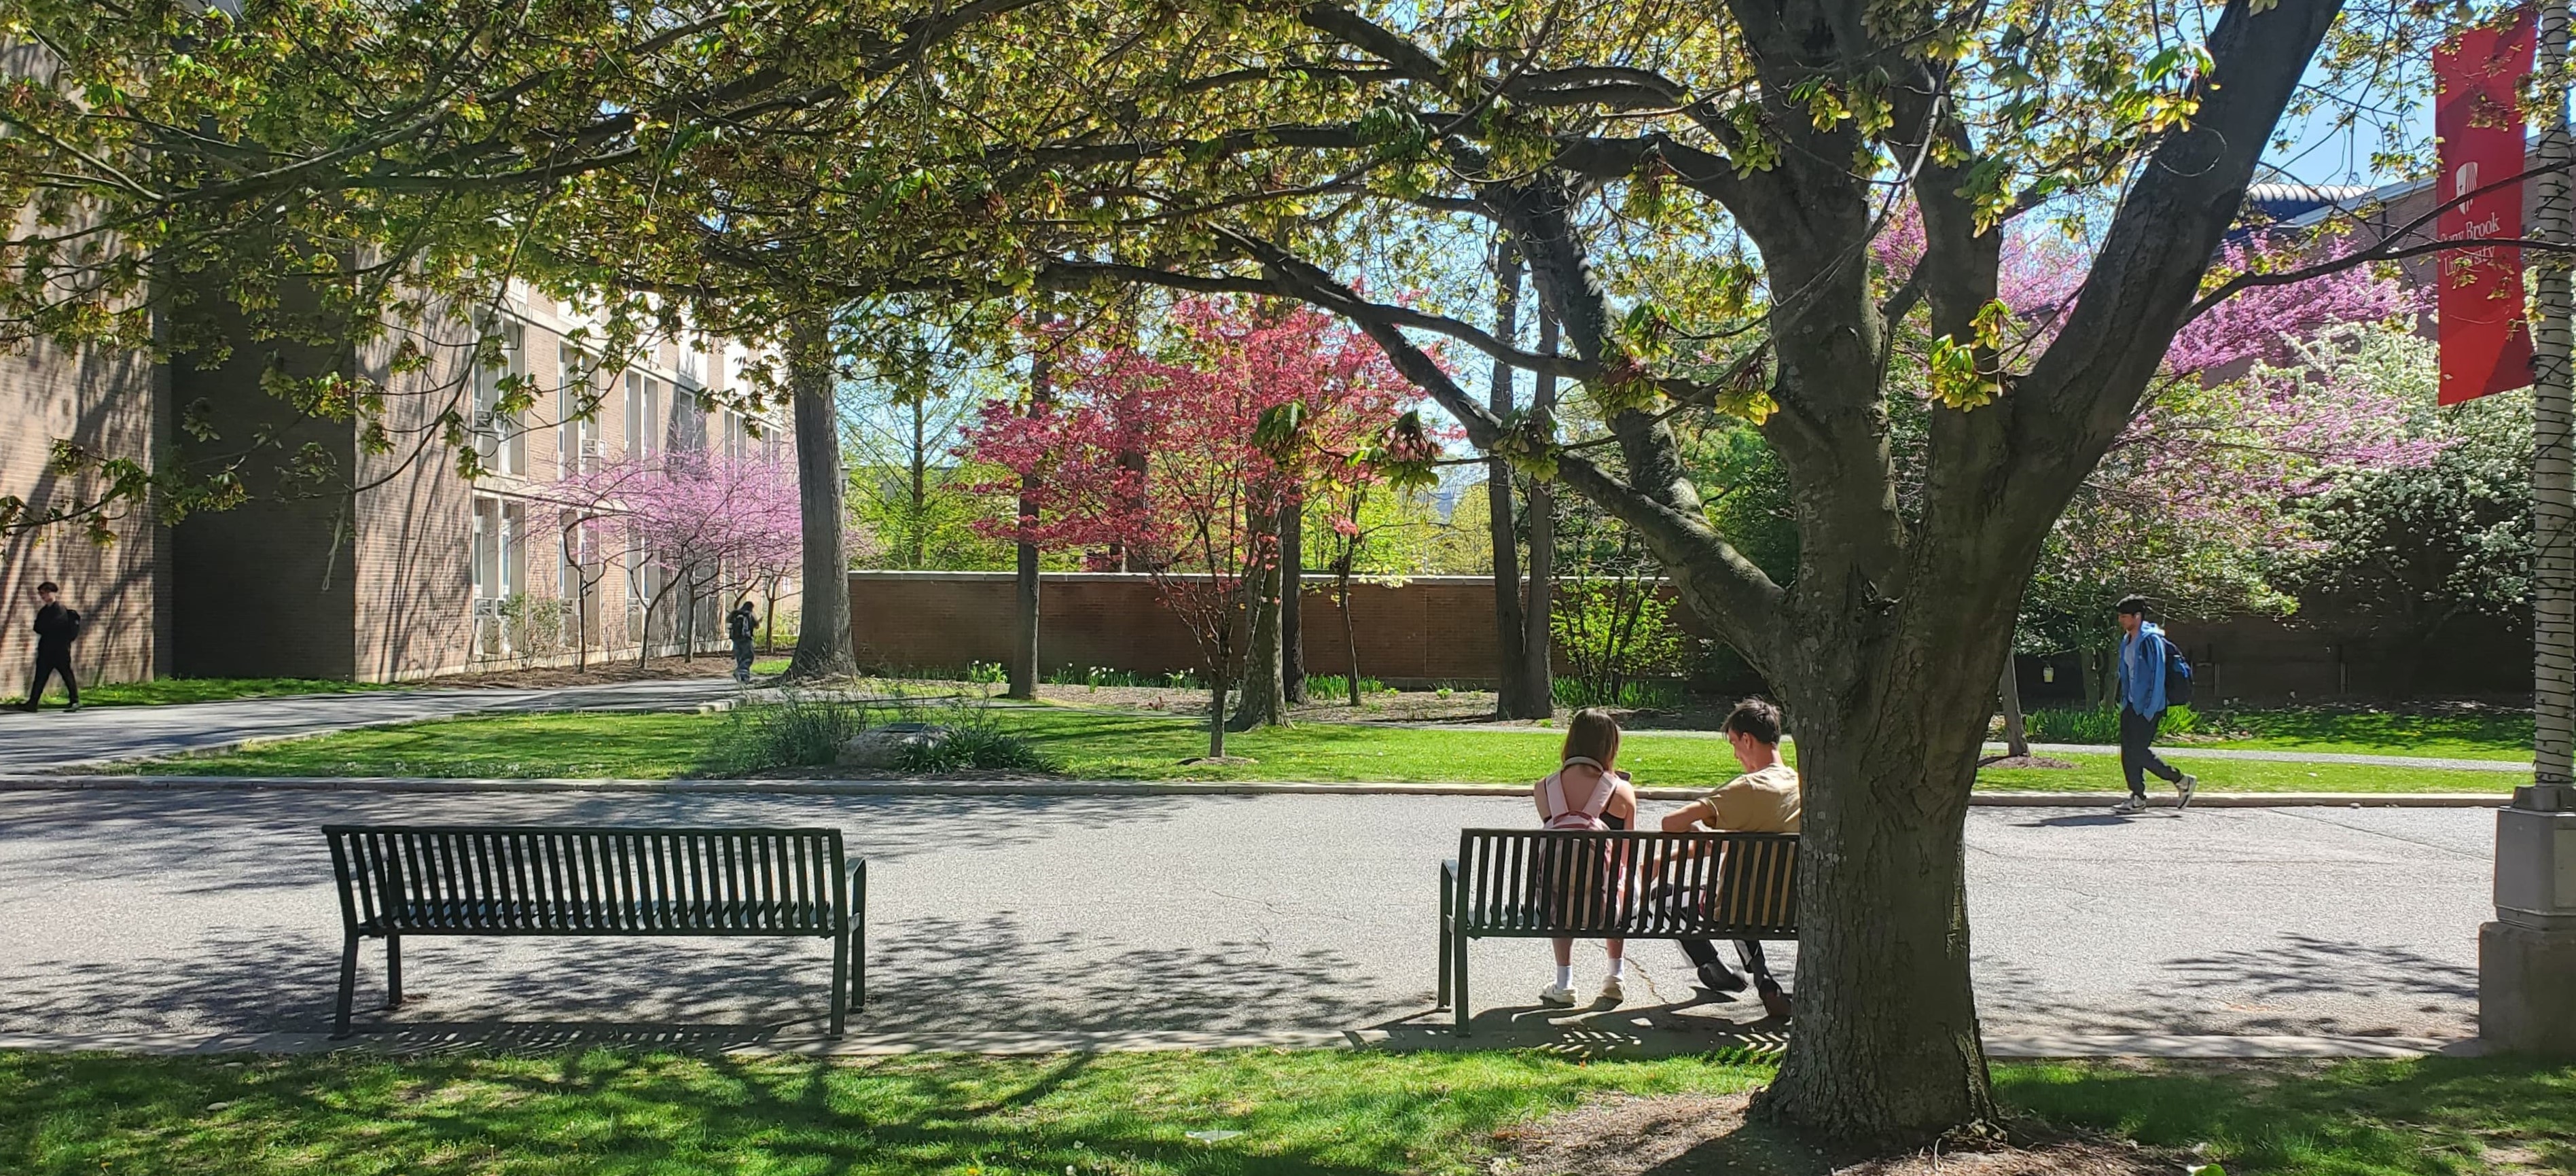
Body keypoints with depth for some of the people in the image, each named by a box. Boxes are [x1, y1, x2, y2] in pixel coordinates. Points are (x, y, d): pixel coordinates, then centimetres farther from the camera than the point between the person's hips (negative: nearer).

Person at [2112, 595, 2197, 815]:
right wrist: (2124, 701, 16)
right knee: (2128, 751, 5)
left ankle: (2183, 781, 7)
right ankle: (2137, 797, 10)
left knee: (2139, 751, -9)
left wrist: (2150, 710, -19)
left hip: (2147, 707, -9)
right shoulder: (2127, 640, 12)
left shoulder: (2151, 640, -15)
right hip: (2131, 705, 9)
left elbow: (2158, 676, -17)